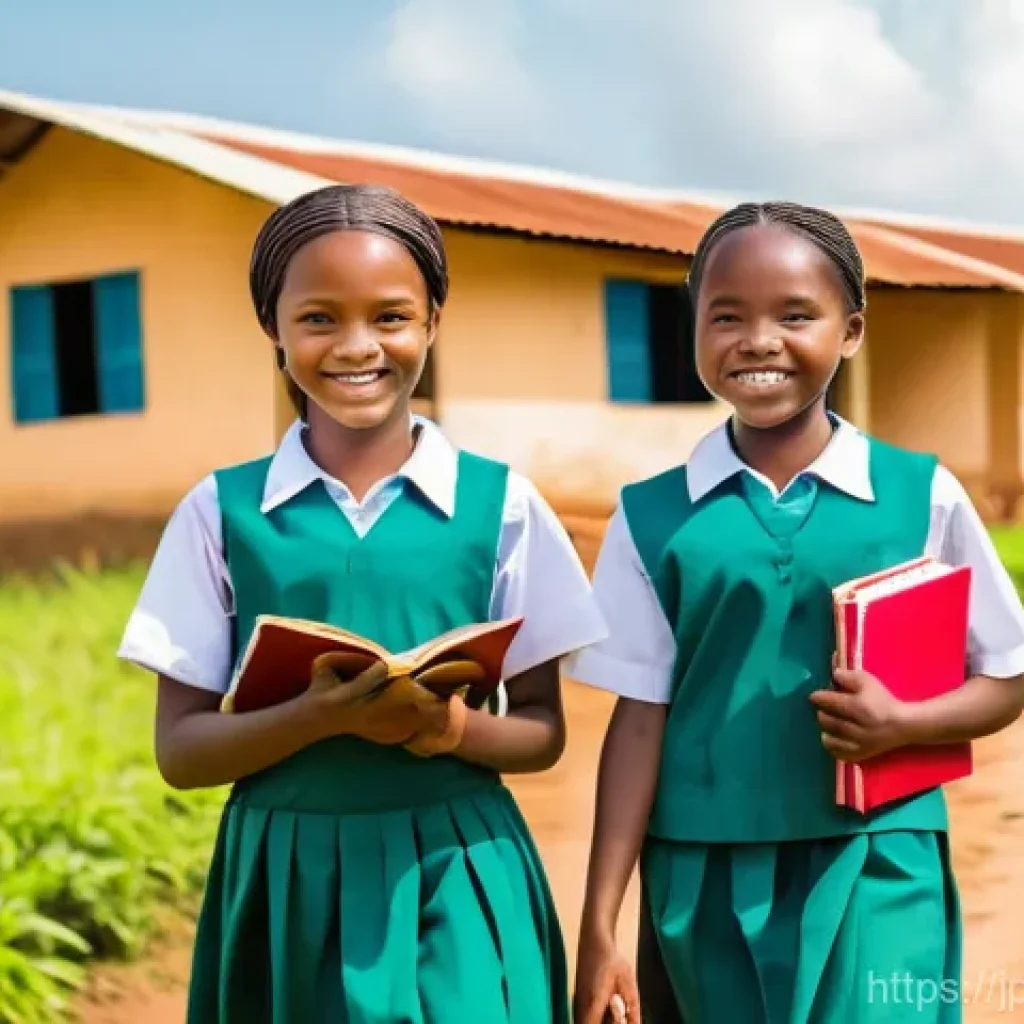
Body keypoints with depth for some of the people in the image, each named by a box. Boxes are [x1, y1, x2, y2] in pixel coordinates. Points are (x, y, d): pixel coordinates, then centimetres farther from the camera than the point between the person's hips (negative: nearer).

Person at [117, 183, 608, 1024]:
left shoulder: (500, 502, 0)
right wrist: (320, 716, -18)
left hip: (459, 881, 0)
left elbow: (544, 731, 4)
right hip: (287, 879, 1)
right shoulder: (221, 510, 0)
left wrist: (458, 728, -17)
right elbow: (180, 750, -1)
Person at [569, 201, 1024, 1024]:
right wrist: (599, 925, -2)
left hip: (875, 874, -1)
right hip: (703, 880, 1)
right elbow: (640, 717, 0)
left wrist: (902, 723, -16)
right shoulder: (652, 515, 0)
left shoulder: (923, 496, -1)